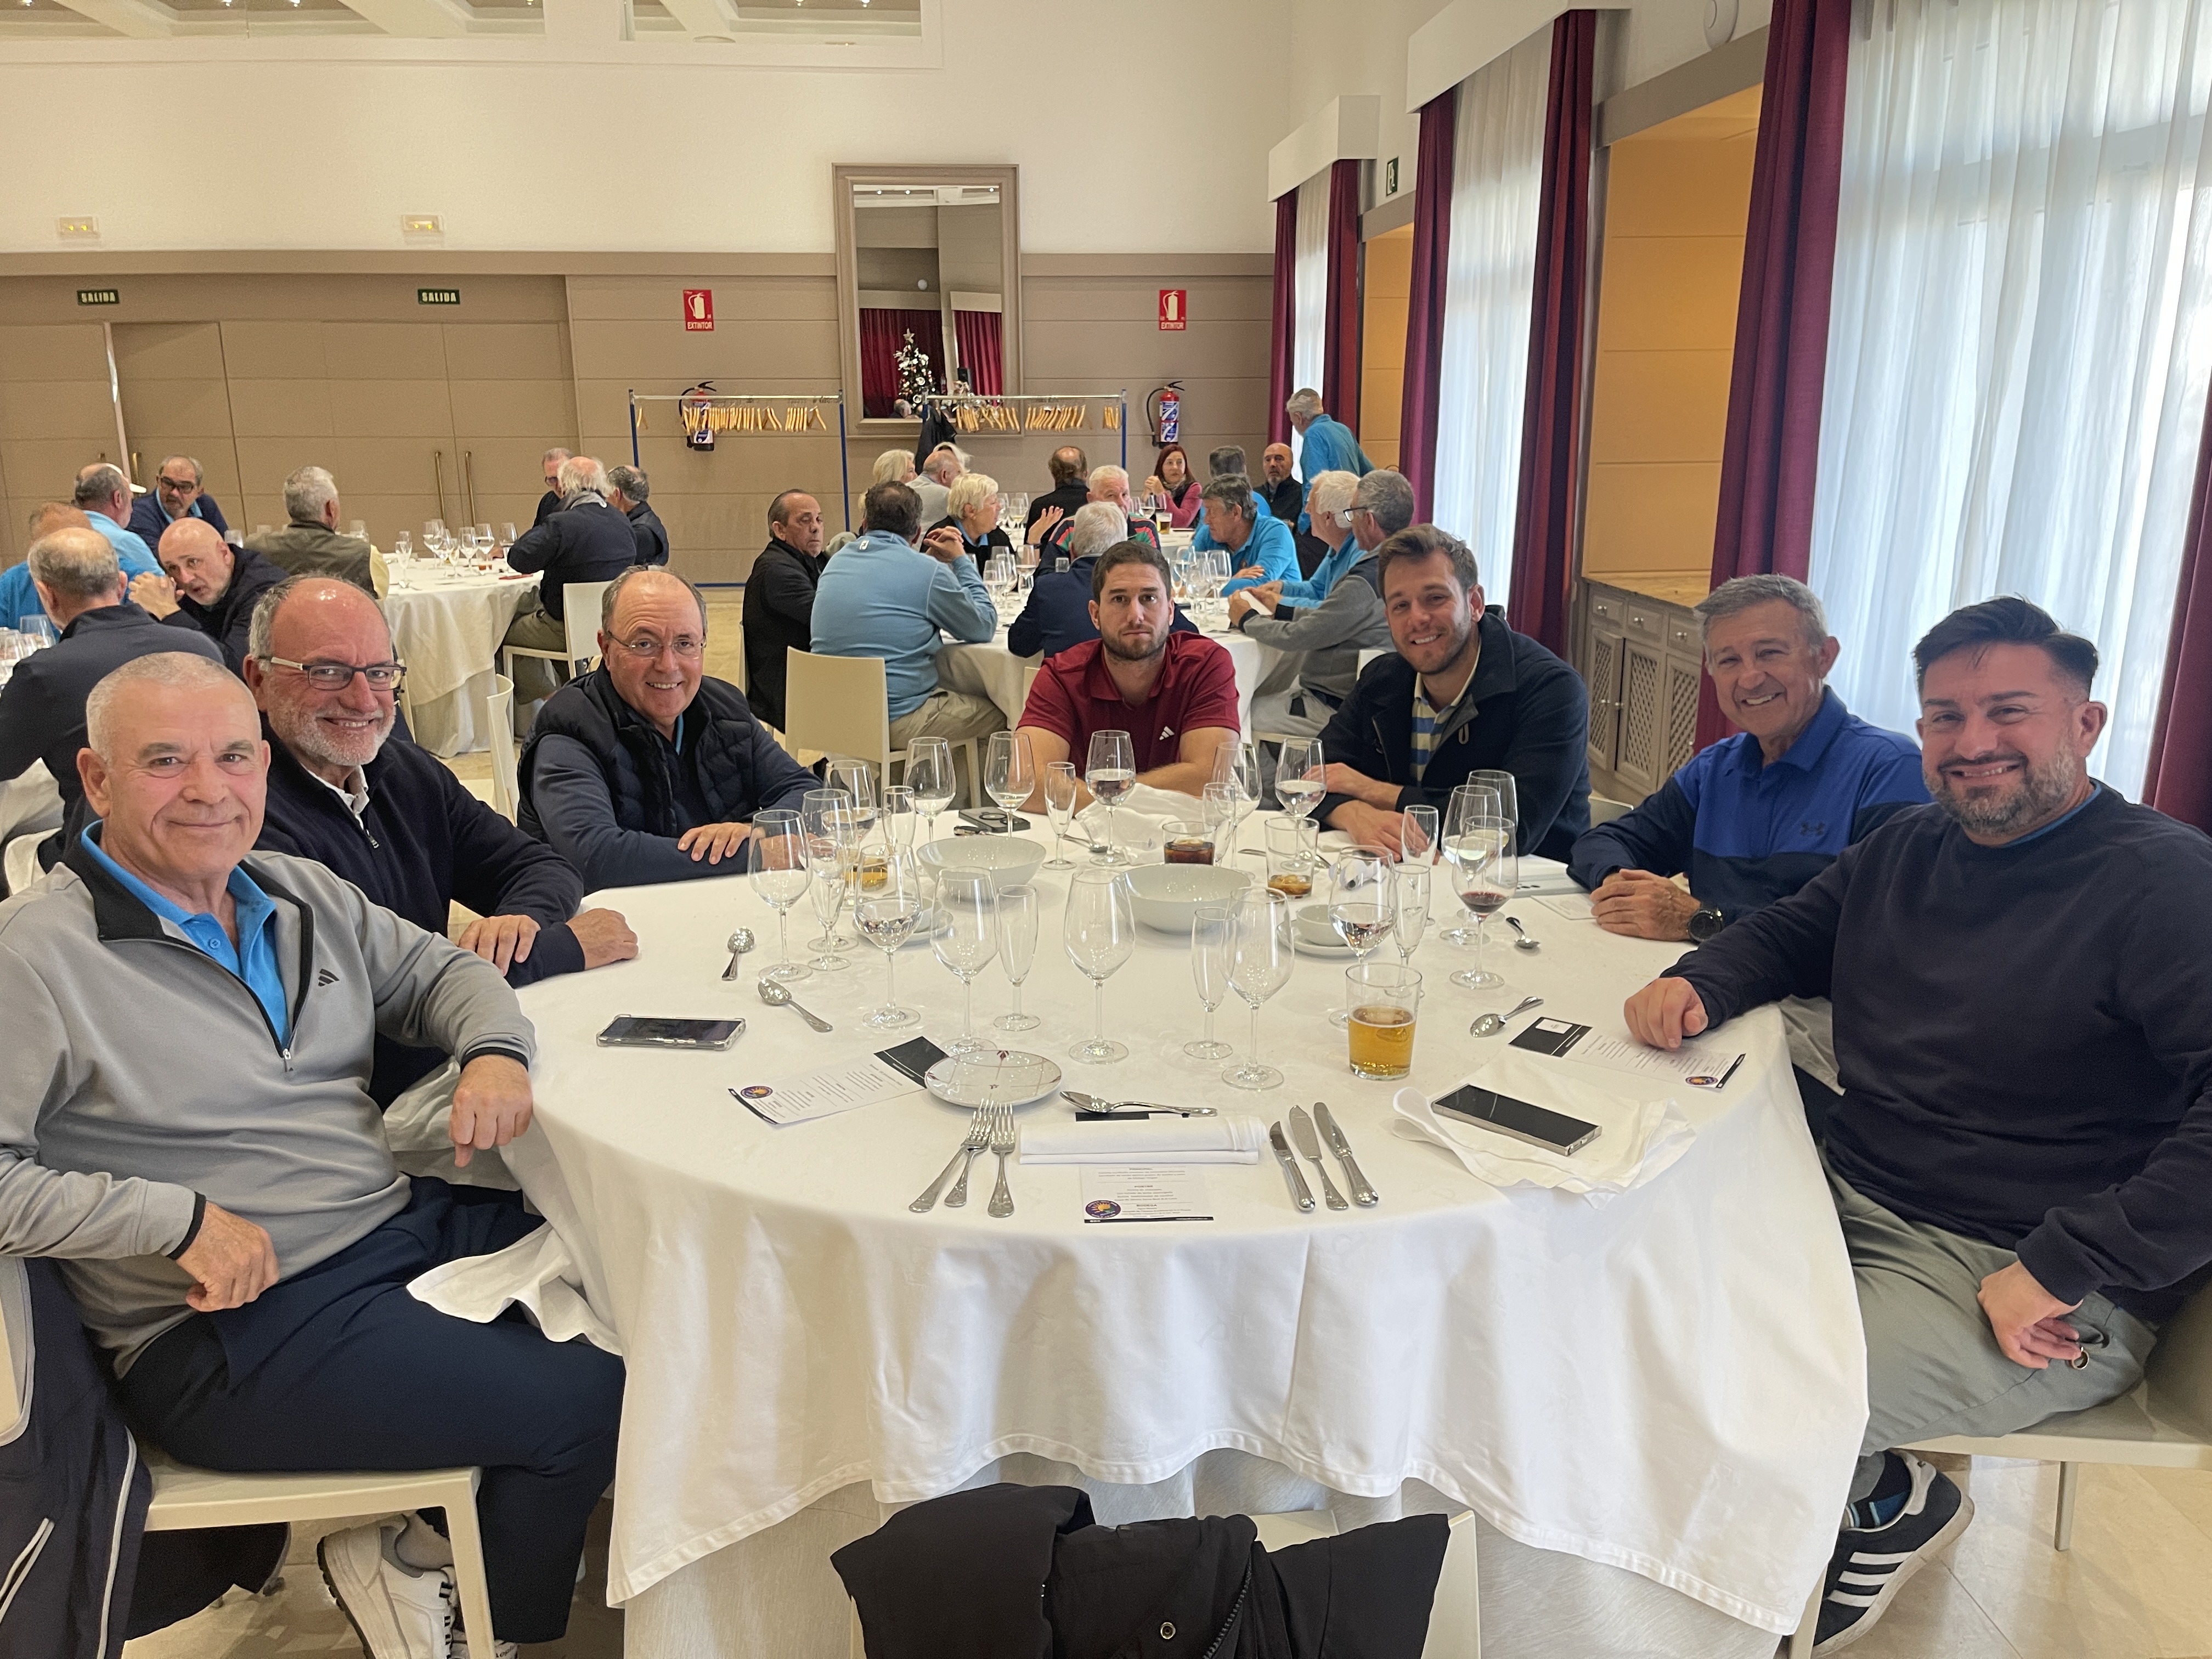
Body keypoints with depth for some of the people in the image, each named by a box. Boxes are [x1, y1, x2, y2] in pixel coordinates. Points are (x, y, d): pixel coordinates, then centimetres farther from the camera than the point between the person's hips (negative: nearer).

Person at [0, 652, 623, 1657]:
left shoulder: (300, 893, 9)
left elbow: (436, 969, 20)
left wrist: (494, 1048, -2)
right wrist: (181, 1216, -20)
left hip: (406, 1227, 8)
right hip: (229, 1327, -8)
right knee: (584, 1405, -17)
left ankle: (418, 1552, 13)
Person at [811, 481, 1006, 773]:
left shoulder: (836, 563, 10)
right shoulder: (928, 572, -11)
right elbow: (984, 628, 4)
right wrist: (961, 560, 13)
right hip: (899, 721, -7)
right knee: (997, 713, 9)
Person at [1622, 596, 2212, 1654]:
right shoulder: (1906, 848, 10)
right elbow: (1787, 932, 24)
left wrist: (2064, 1269, -25)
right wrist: (1699, 984, 2)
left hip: (2029, 1287, -8)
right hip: (1847, 1198, 8)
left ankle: (1889, 1502, 14)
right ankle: (1873, 1486, 17)